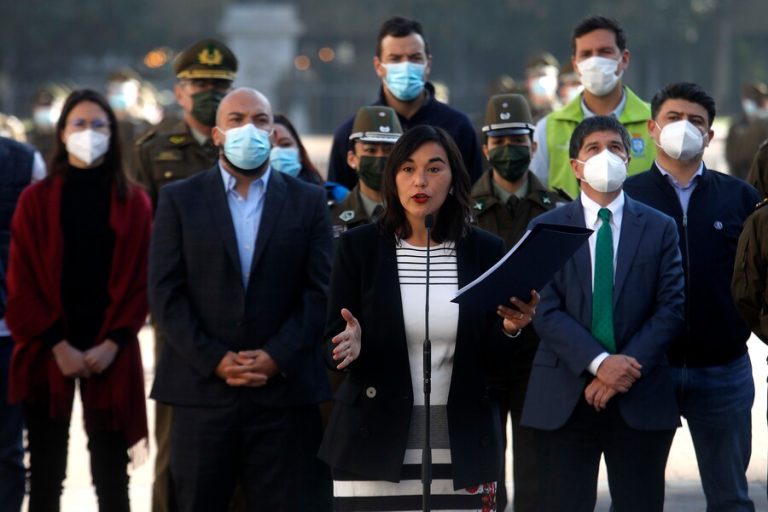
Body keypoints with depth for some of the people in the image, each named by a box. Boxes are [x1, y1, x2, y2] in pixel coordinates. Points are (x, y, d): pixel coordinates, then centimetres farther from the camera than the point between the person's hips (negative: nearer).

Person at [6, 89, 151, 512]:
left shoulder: (134, 203, 6)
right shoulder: (36, 200, 4)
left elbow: (141, 281, 2)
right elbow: (22, 282, 0)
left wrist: (113, 343, -9)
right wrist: (58, 346, -9)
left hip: (110, 355, 0)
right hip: (47, 353, 0)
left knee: (111, 475, 3)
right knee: (46, 475, 1)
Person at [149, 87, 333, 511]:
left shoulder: (308, 201, 9)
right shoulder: (179, 200, 8)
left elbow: (320, 292, 3)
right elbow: (166, 293, 0)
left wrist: (277, 357, -9)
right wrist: (214, 360, -9)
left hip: (283, 389, 0)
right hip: (202, 388, 0)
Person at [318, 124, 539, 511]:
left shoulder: (485, 250, 5)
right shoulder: (358, 247, 1)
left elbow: (494, 361, 6)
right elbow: (331, 347, 1)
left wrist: (510, 329, -14)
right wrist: (351, 346, -21)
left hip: (462, 452, 1)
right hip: (375, 448, -1)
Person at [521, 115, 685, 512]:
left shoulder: (659, 228, 9)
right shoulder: (546, 227, 6)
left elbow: (671, 308, 1)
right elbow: (545, 311, -3)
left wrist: (626, 368, -11)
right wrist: (599, 362, -16)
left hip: (640, 399, 1)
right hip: (564, 397, -1)